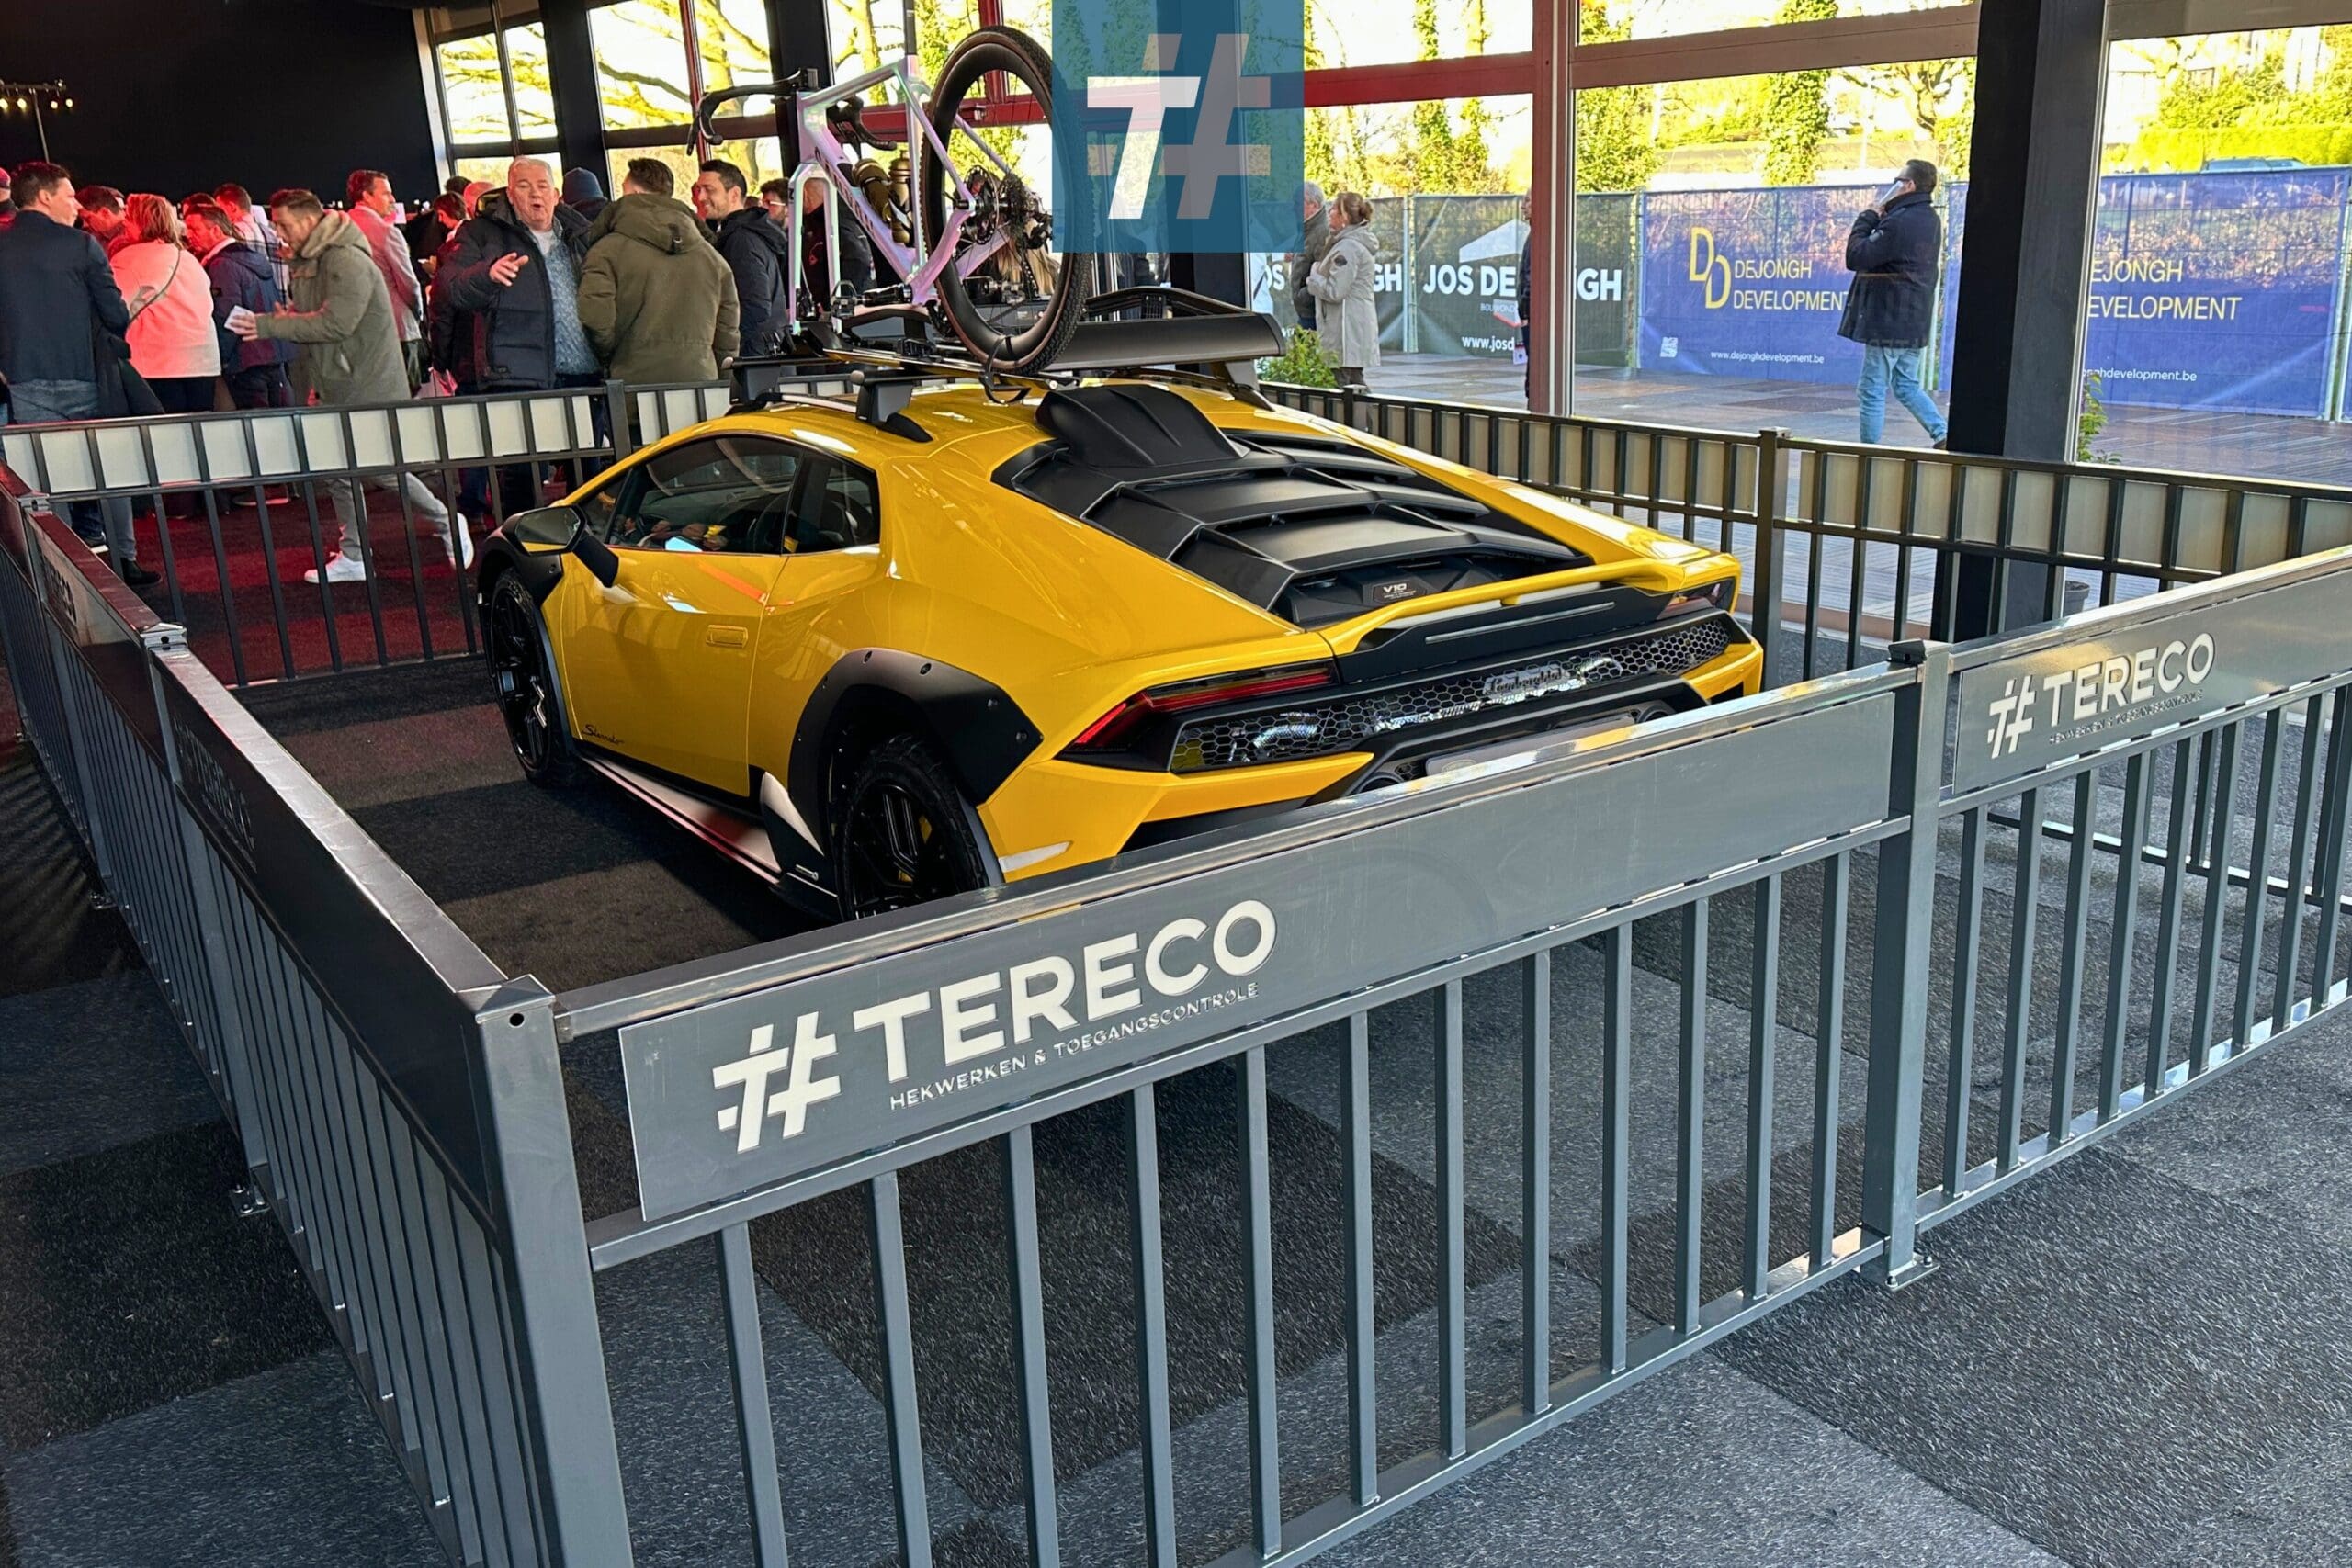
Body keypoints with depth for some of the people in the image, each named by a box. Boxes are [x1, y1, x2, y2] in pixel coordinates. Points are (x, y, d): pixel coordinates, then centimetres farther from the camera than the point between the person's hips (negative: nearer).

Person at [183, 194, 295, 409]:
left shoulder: (222, 265, -10)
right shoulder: (259, 259, 16)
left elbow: (226, 319, -15)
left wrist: (220, 360, -9)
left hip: (248, 366, -8)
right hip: (276, 359, 8)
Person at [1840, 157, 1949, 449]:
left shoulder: (1900, 222, -19)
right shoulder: (1931, 220, 12)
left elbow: (1856, 257, -18)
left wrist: (1866, 218, -6)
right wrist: (1878, 219, 2)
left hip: (1887, 323, -9)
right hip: (1915, 323, 9)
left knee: (1873, 392, 0)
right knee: (1907, 386, 18)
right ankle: (1943, 434, 6)